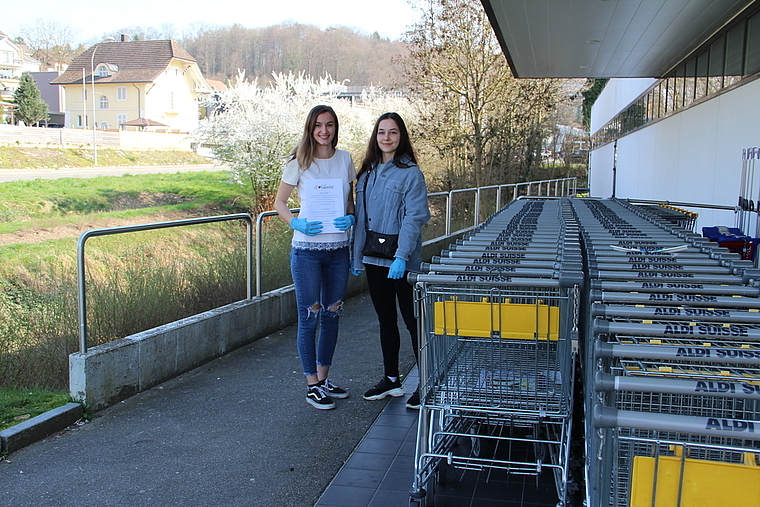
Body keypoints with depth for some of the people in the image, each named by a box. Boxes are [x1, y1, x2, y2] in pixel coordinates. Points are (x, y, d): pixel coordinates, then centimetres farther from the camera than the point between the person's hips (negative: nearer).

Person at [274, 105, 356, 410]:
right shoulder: (299, 163, -3)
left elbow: (350, 201, 13)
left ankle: (323, 378, 28)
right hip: (307, 250, -4)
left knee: (332, 315, 12)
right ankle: (312, 386, 14)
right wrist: (296, 223, -16)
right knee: (309, 317, 1)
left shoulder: (345, 159, 7)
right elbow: (279, 202, 2)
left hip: (338, 249, 4)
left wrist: (350, 218, -9)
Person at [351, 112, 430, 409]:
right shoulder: (367, 173, 10)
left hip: (402, 261, -6)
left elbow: (414, 218, -15)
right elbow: (360, 218, 11)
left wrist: (402, 256, -23)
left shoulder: (410, 173, -8)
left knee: (412, 321, 0)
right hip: (374, 259, 6)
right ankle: (391, 379, 28)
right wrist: (356, 257, 8)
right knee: (386, 320, 15)